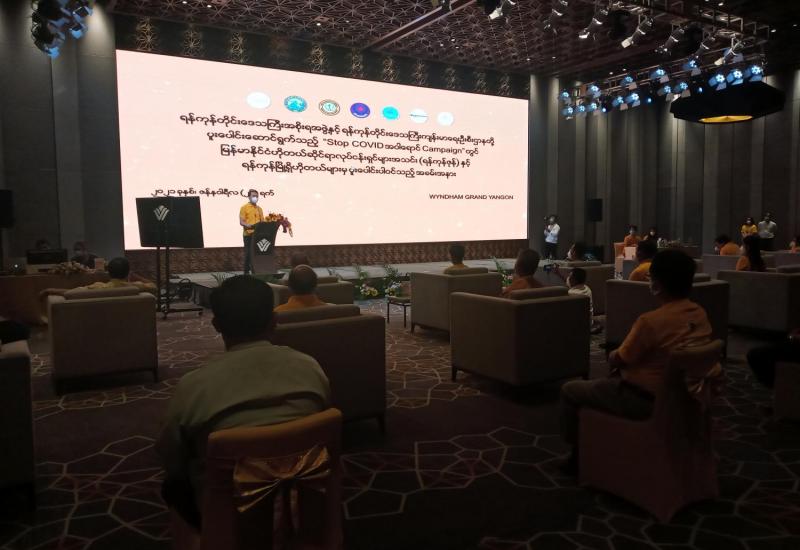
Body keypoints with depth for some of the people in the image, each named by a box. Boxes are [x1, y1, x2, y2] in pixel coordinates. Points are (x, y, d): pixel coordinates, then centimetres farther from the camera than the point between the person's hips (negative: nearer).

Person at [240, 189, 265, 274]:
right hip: (248, 234, -5)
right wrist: (248, 225, -27)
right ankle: (246, 272, 5)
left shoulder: (259, 208, 15)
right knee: (249, 253, -2)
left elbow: (262, 221, 16)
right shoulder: (244, 208, -2)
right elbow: (241, 222, -9)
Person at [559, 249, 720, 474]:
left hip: (645, 399, -8)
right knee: (614, 377, 34)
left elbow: (617, 360, -16)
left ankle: (579, 450, 23)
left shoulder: (651, 321, -28)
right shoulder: (699, 314, -4)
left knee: (569, 390, 8)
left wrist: (613, 355, 7)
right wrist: (619, 355, 13)